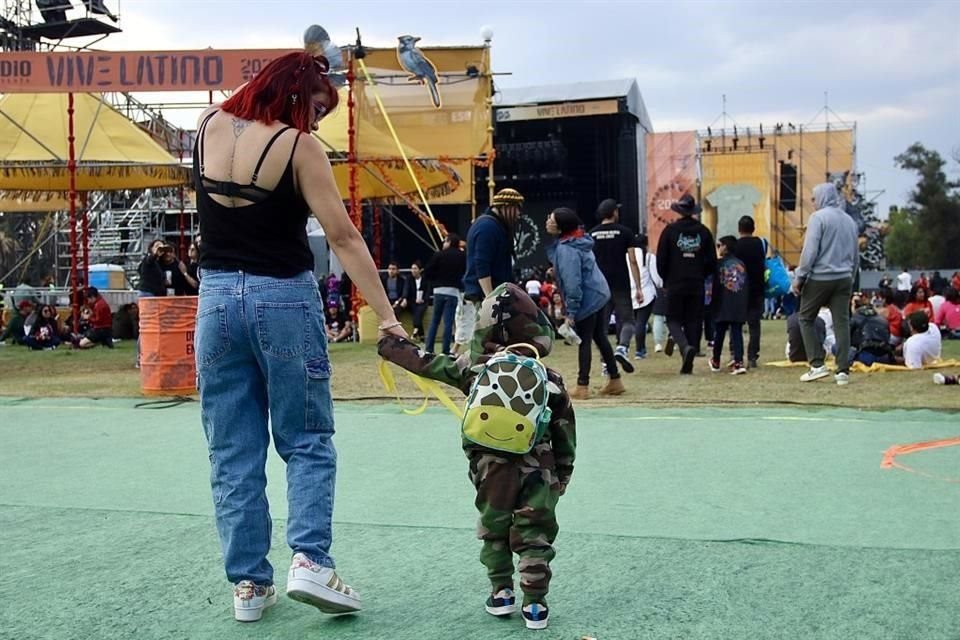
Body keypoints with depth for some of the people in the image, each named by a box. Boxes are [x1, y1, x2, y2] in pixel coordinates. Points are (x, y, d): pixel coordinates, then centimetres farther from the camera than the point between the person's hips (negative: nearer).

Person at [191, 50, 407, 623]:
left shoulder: (209, 126, 5)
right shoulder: (298, 146, -10)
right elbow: (344, 237, -12)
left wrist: (306, 64, 23)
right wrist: (387, 316, -10)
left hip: (217, 297, 5)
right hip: (284, 299, -4)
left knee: (233, 452, 10)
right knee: (308, 441, 9)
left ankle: (249, 582, 13)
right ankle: (311, 561, -6)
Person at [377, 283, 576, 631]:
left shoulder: (475, 367, -3)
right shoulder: (550, 380, -1)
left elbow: (426, 363, 5)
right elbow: (564, 430, 4)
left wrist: (387, 343, 18)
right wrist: (562, 471, 17)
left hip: (491, 466, 0)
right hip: (538, 468, 0)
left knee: (493, 529, 19)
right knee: (534, 534, 8)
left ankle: (501, 591, 23)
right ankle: (534, 603, 8)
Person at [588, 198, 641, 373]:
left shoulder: (591, 234, 6)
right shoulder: (625, 232, -1)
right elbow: (632, 261, -5)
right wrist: (638, 288, -3)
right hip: (621, 285, -2)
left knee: (601, 324, 8)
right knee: (626, 320, 5)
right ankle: (622, 347, -22)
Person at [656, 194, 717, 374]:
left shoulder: (670, 230, -3)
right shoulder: (703, 231, 4)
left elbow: (661, 260, -2)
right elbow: (712, 262, 6)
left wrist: (666, 280, 13)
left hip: (675, 284, -2)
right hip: (697, 285, 2)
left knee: (673, 319, 7)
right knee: (693, 321, 7)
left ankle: (685, 346, -22)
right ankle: (688, 363, 5)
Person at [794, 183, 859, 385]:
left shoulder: (819, 217, -7)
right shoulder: (849, 220, 14)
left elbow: (810, 250, -13)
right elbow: (856, 255, 18)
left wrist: (800, 277, -9)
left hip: (820, 277, -6)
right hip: (844, 278, 6)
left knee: (806, 319, 7)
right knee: (842, 323, 5)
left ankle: (817, 365, -1)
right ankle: (843, 371, 1)